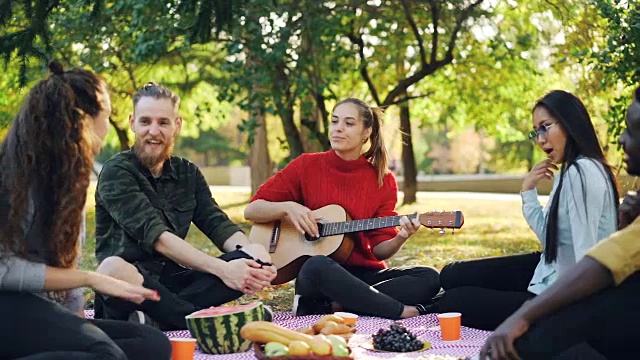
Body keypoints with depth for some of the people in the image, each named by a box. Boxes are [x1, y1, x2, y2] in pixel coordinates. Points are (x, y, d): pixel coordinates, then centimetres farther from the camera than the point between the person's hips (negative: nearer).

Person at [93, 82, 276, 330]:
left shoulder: (188, 173, 13)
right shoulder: (116, 172, -7)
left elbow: (217, 225, 2)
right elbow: (155, 236, -19)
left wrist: (249, 250, -21)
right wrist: (221, 269, -29)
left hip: (174, 280, 6)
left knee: (251, 262, -16)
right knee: (113, 268, -39)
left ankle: (156, 317, -28)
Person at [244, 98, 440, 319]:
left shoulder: (383, 181, 3)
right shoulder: (306, 166, 0)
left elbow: (380, 250, 1)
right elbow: (251, 210, 1)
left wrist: (400, 238, -21)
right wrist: (287, 207, -18)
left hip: (366, 274, 3)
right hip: (318, 276, -3)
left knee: (429, 278, -21)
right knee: (318, 266, -38)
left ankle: (326, 307, -27)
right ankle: (402, 312, -26)